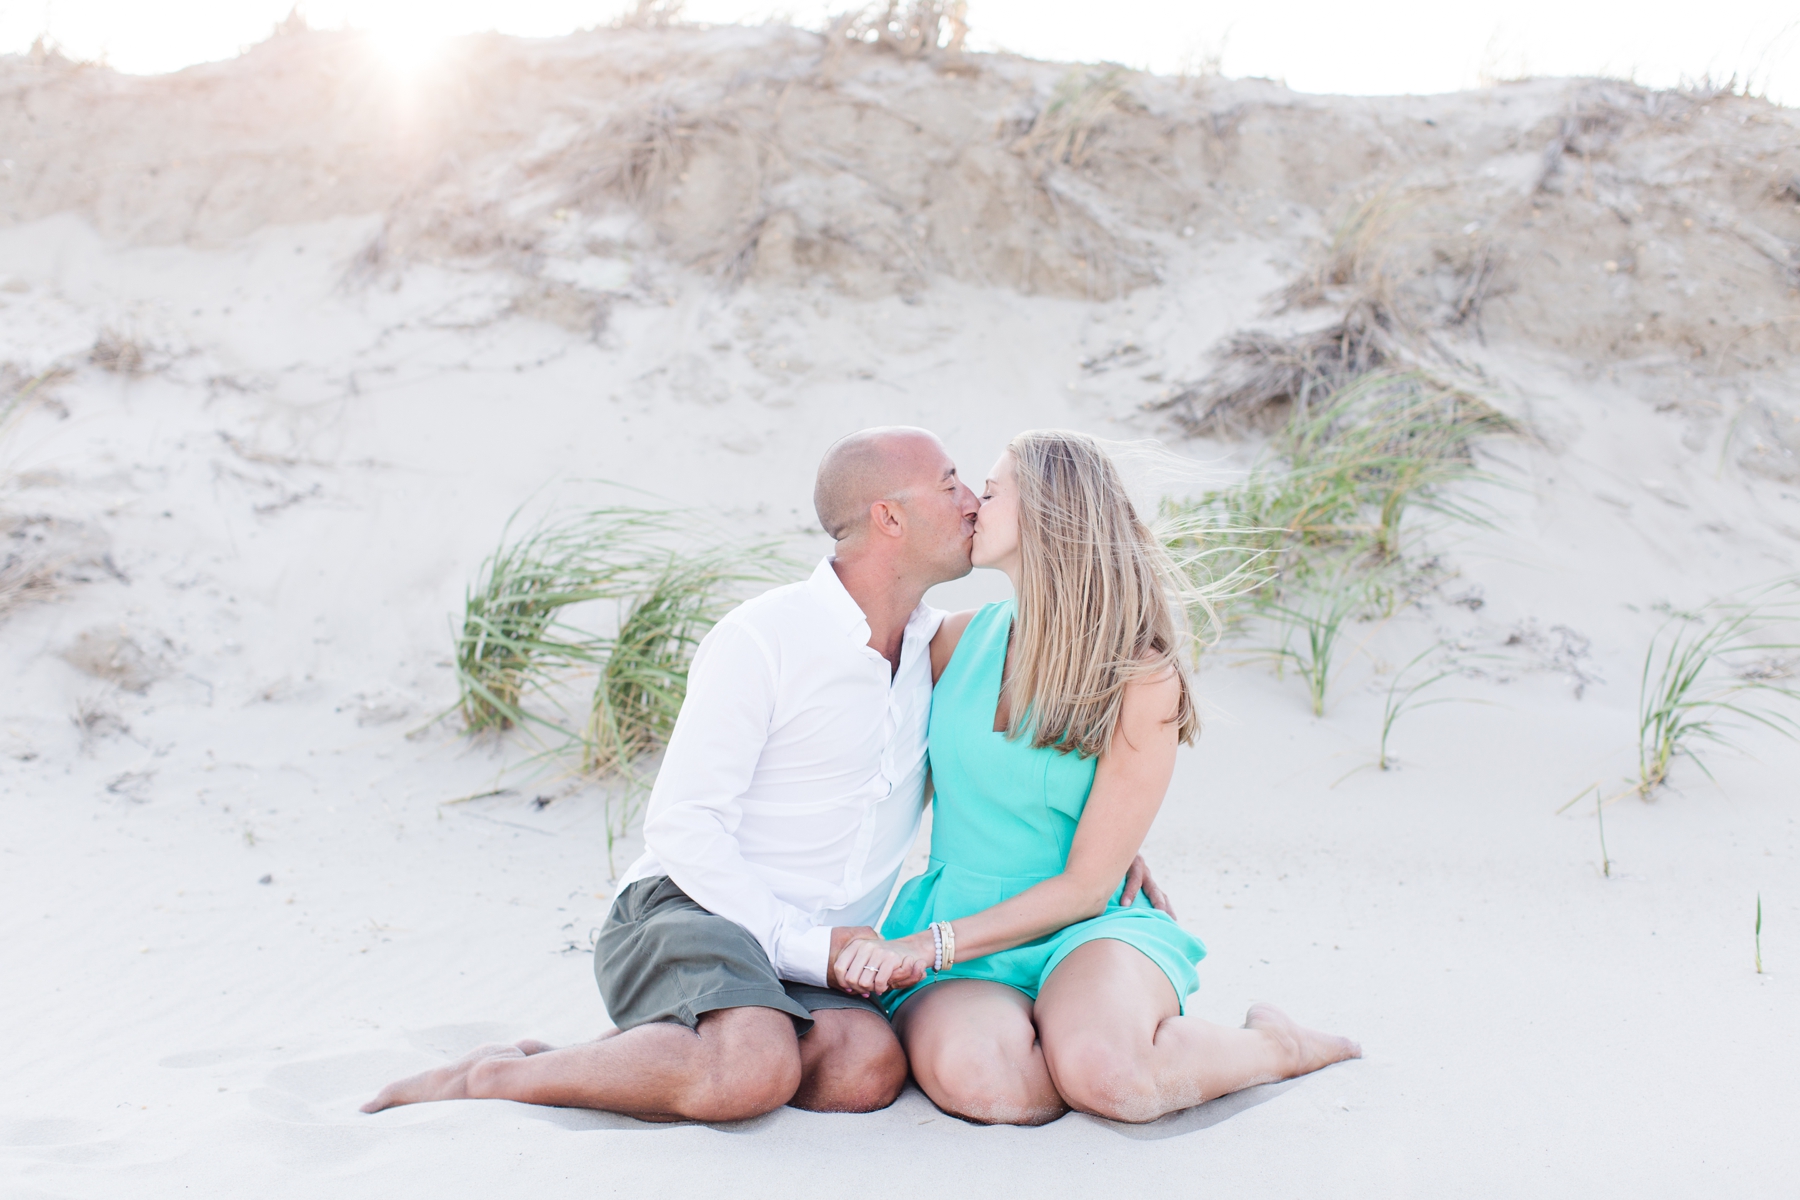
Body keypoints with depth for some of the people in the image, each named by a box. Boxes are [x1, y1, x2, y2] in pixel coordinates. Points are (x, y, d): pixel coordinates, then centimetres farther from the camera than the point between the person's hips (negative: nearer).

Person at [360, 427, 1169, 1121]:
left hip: (819, 954, 6)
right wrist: (811, 946, -18)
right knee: (755, 1070, -37)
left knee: (867, 1068, -29)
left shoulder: (935, 644, 11)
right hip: (691, 908, -5)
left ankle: (656, 1055, -8)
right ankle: (495, 1075, -14)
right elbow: (684, 825, -13)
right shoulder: (762, 641, -11)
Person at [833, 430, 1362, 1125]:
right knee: (976, 1075, -34)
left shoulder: (1143, 679, -7)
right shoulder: (958, 640, 6)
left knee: (1100, 1070, -36)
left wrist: (930, 944, -15)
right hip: (953, 938, 2)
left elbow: (1086, 885, -10)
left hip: (1080, 932, -2)